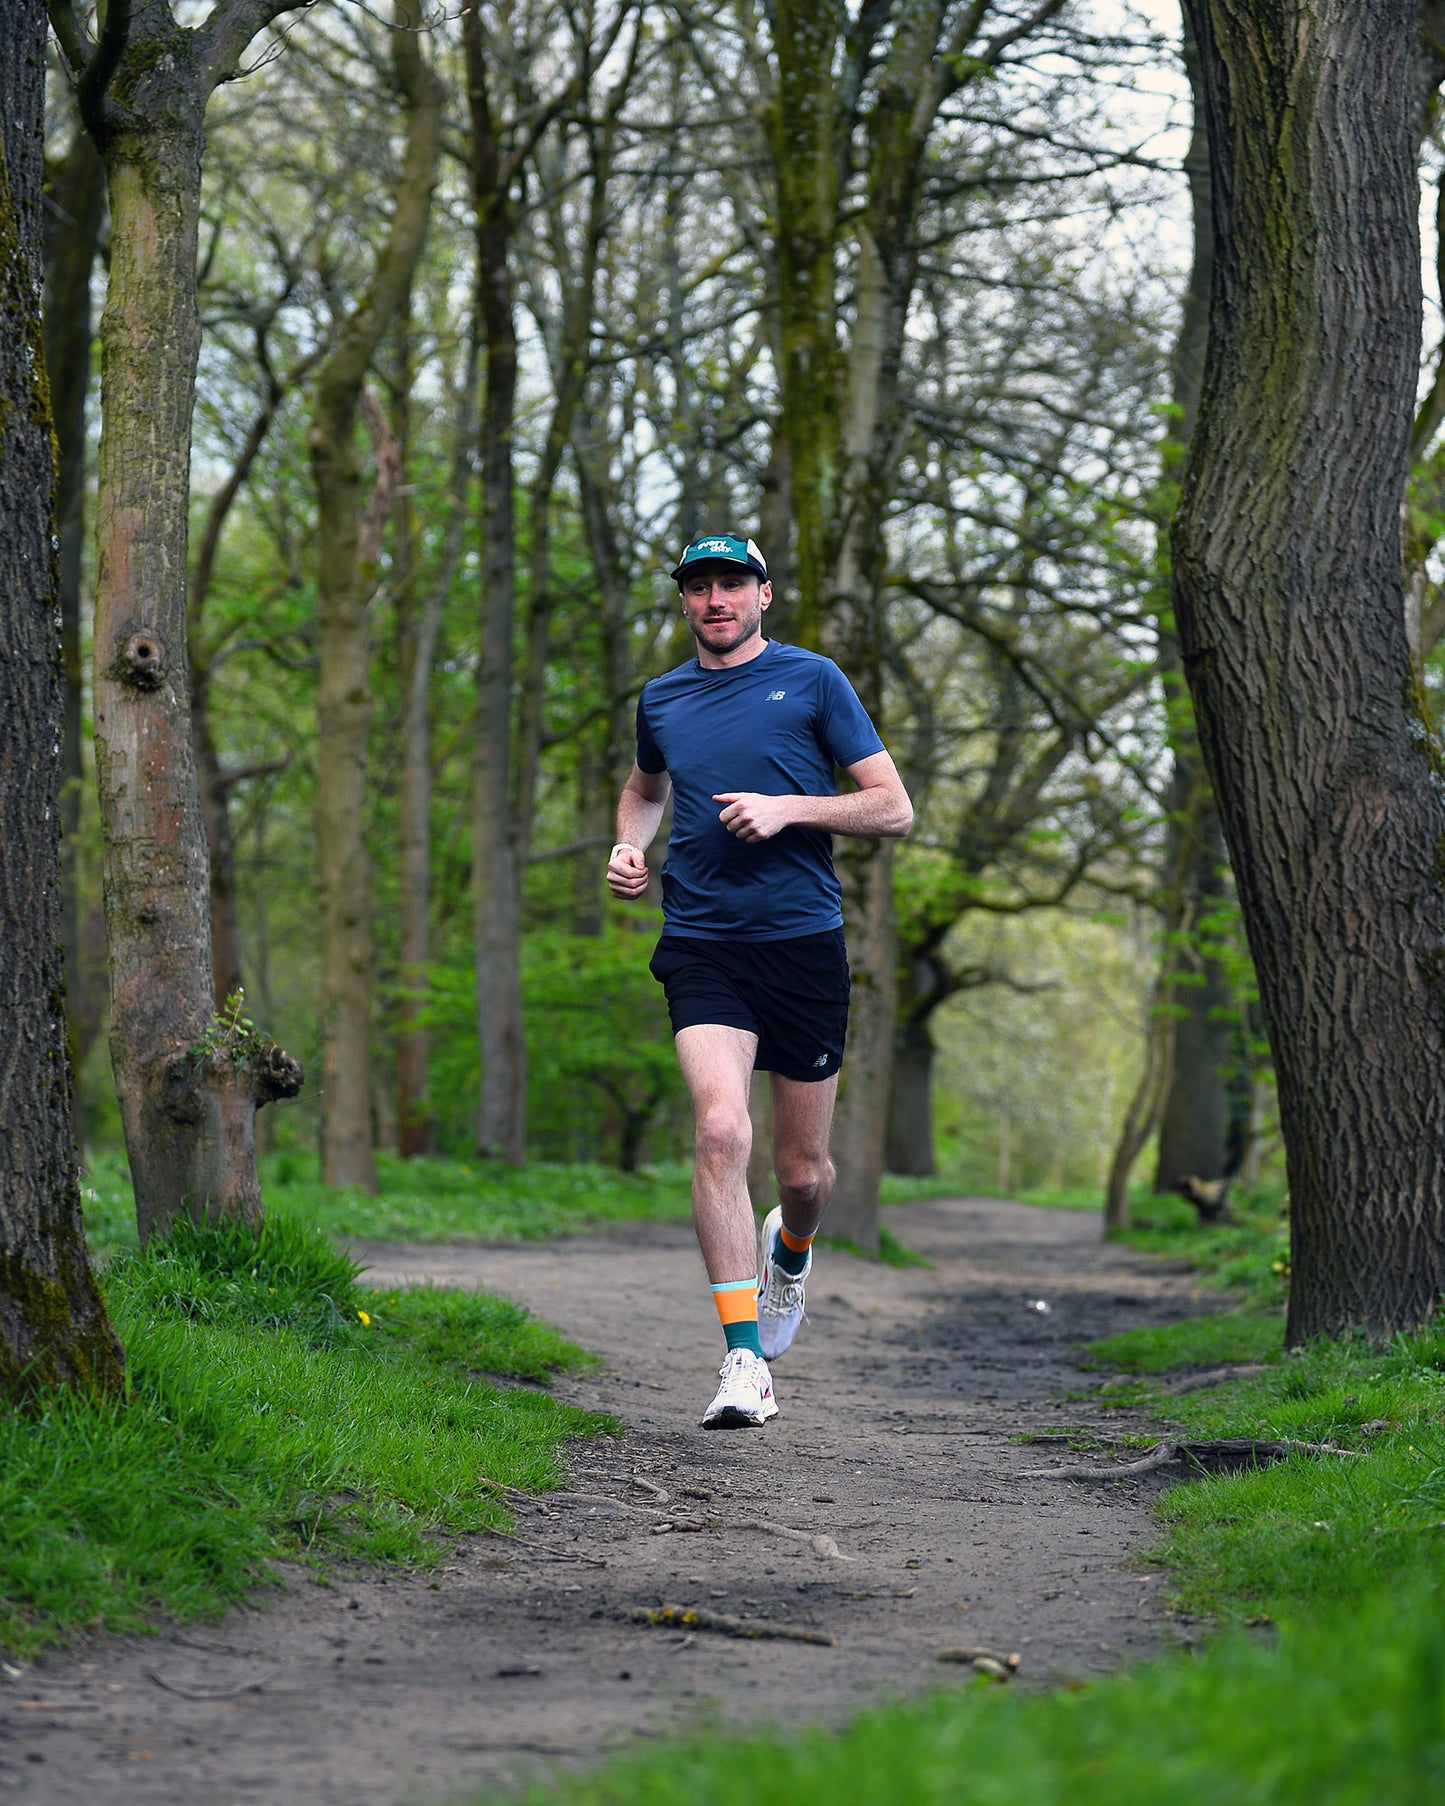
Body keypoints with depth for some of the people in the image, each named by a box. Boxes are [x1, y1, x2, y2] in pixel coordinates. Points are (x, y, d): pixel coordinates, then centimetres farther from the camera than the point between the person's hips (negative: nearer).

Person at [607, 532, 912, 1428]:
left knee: (804, 1169, 6)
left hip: (805, 942, -1)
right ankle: (746, 1362, -20)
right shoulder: (662, 699, 11)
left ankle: (790, 1254, 45)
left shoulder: (812, 680, 1)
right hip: (703, 946, 1)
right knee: (721, 1129, -22)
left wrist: (788, 808, -14)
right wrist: (629, 847, 11)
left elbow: (895, 809, -1)